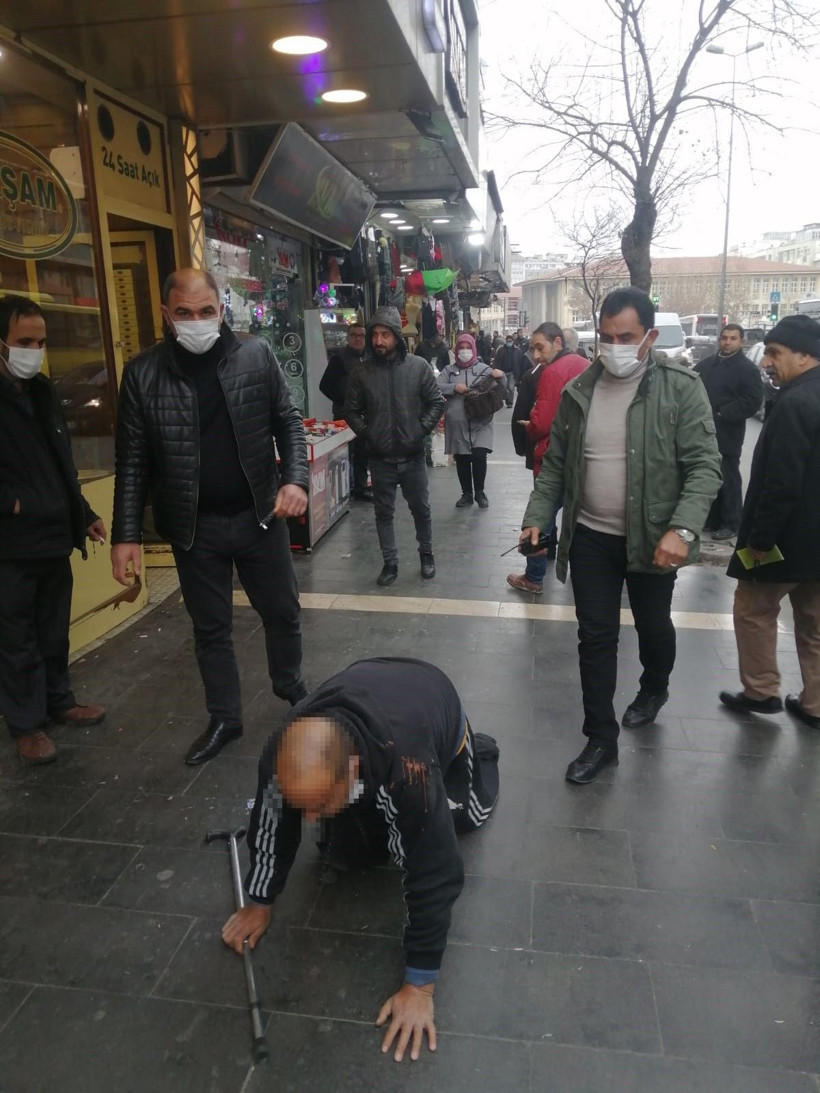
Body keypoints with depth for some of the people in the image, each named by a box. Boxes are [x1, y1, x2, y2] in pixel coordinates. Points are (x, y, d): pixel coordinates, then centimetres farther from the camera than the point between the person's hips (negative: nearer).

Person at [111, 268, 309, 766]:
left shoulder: (258, 355, -4)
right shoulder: (143, 372, -5)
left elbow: (288, 422, 2)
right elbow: (133, 460, -2)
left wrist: (296, 478, -15)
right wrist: (127, 534, -5)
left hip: (260, 515, 1)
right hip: (193, 526, 0)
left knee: (282, 611, 15)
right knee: (210, 628, 13)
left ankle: (291, 685, 43)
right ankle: (225, 718, 32)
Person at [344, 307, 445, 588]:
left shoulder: (418, 366, -5)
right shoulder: (362, 371, -3)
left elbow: (436, 403, 1)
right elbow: (351, 410, 5)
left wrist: (422, 429, -8)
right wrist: (366, 433, -6)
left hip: (412, 456, 0)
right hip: (380, 458, 1)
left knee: (421, 509, 13)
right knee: (383, 512, 9)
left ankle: (426, 554, 33)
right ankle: (390, 563, 22)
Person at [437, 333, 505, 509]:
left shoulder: (483, 368, 5)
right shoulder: (450, 370, 10)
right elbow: (437, 387, -1)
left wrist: (500, 376, -21)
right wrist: (454, 387, -15)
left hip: (479, 423, -2)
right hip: (457, 425, 2)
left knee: (479, 456, -11)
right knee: (461, 460, 8)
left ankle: (479, 492, 9)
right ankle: (467, 493, 22)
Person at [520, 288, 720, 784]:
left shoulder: (682, 387, -10)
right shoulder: (578, 390, 2)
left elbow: (704, 465, -14)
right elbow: (557, 463, 7)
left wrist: (681, 529, -27)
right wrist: (538, 516, -3)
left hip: (654, 538, -2)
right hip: (590, 537, 3)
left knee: (653, 625, 18)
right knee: (595, 637, 6)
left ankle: (654, 690, 50)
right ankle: (601, 739, 20)